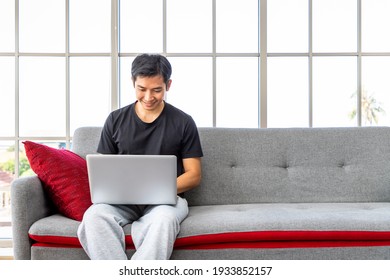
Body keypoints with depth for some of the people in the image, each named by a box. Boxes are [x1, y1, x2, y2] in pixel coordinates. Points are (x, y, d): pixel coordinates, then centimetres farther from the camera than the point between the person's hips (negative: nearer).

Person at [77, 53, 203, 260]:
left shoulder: (183, 123, 6)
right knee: (94, 216, -33)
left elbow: (194, 175, 5)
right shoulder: (116, 120, 13)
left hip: (167, 197, -1)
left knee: (164, 219, -39)